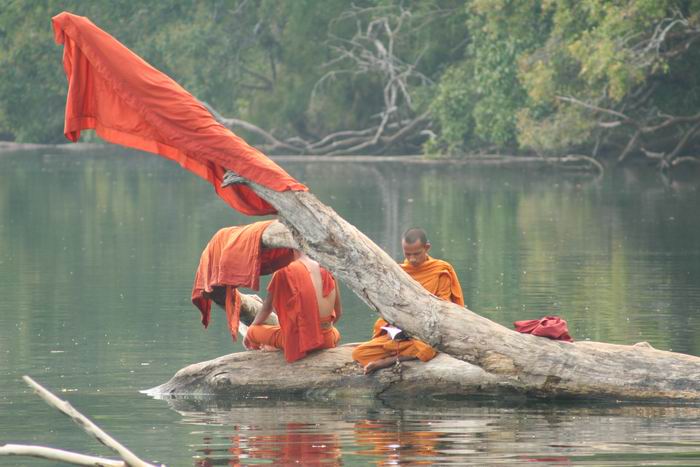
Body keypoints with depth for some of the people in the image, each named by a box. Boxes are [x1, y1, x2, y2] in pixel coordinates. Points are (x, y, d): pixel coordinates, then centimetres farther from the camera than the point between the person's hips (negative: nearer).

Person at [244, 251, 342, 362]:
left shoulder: (284, 271, -11)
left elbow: (267, 308, 3)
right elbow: (338, 312, 10)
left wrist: (250, 329, 22)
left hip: (299, 341, -4)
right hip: (327, 340, 4)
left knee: (253, 331, 16)